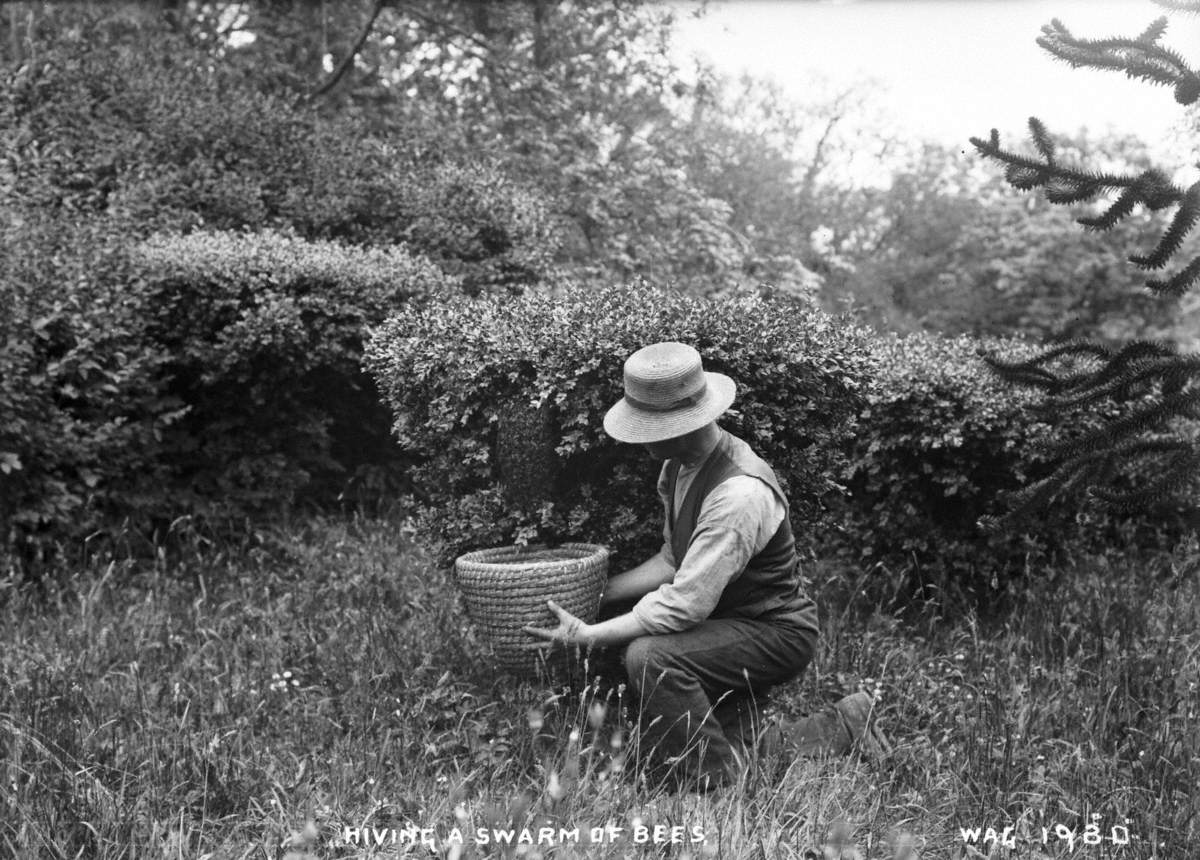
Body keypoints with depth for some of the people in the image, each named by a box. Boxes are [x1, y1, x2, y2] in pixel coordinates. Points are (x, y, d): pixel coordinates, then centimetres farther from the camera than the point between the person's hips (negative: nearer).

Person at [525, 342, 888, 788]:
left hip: (776, 634, -11)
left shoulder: (739, 495, -32)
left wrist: (587, 635, -27)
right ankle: (841, 729, 20)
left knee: (649, 655, -29)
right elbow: (673, 561, 9)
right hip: (729, 623, 11)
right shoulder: (680, 466, -2)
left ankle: (716, 780, -12)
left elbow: (685, 605, -32)